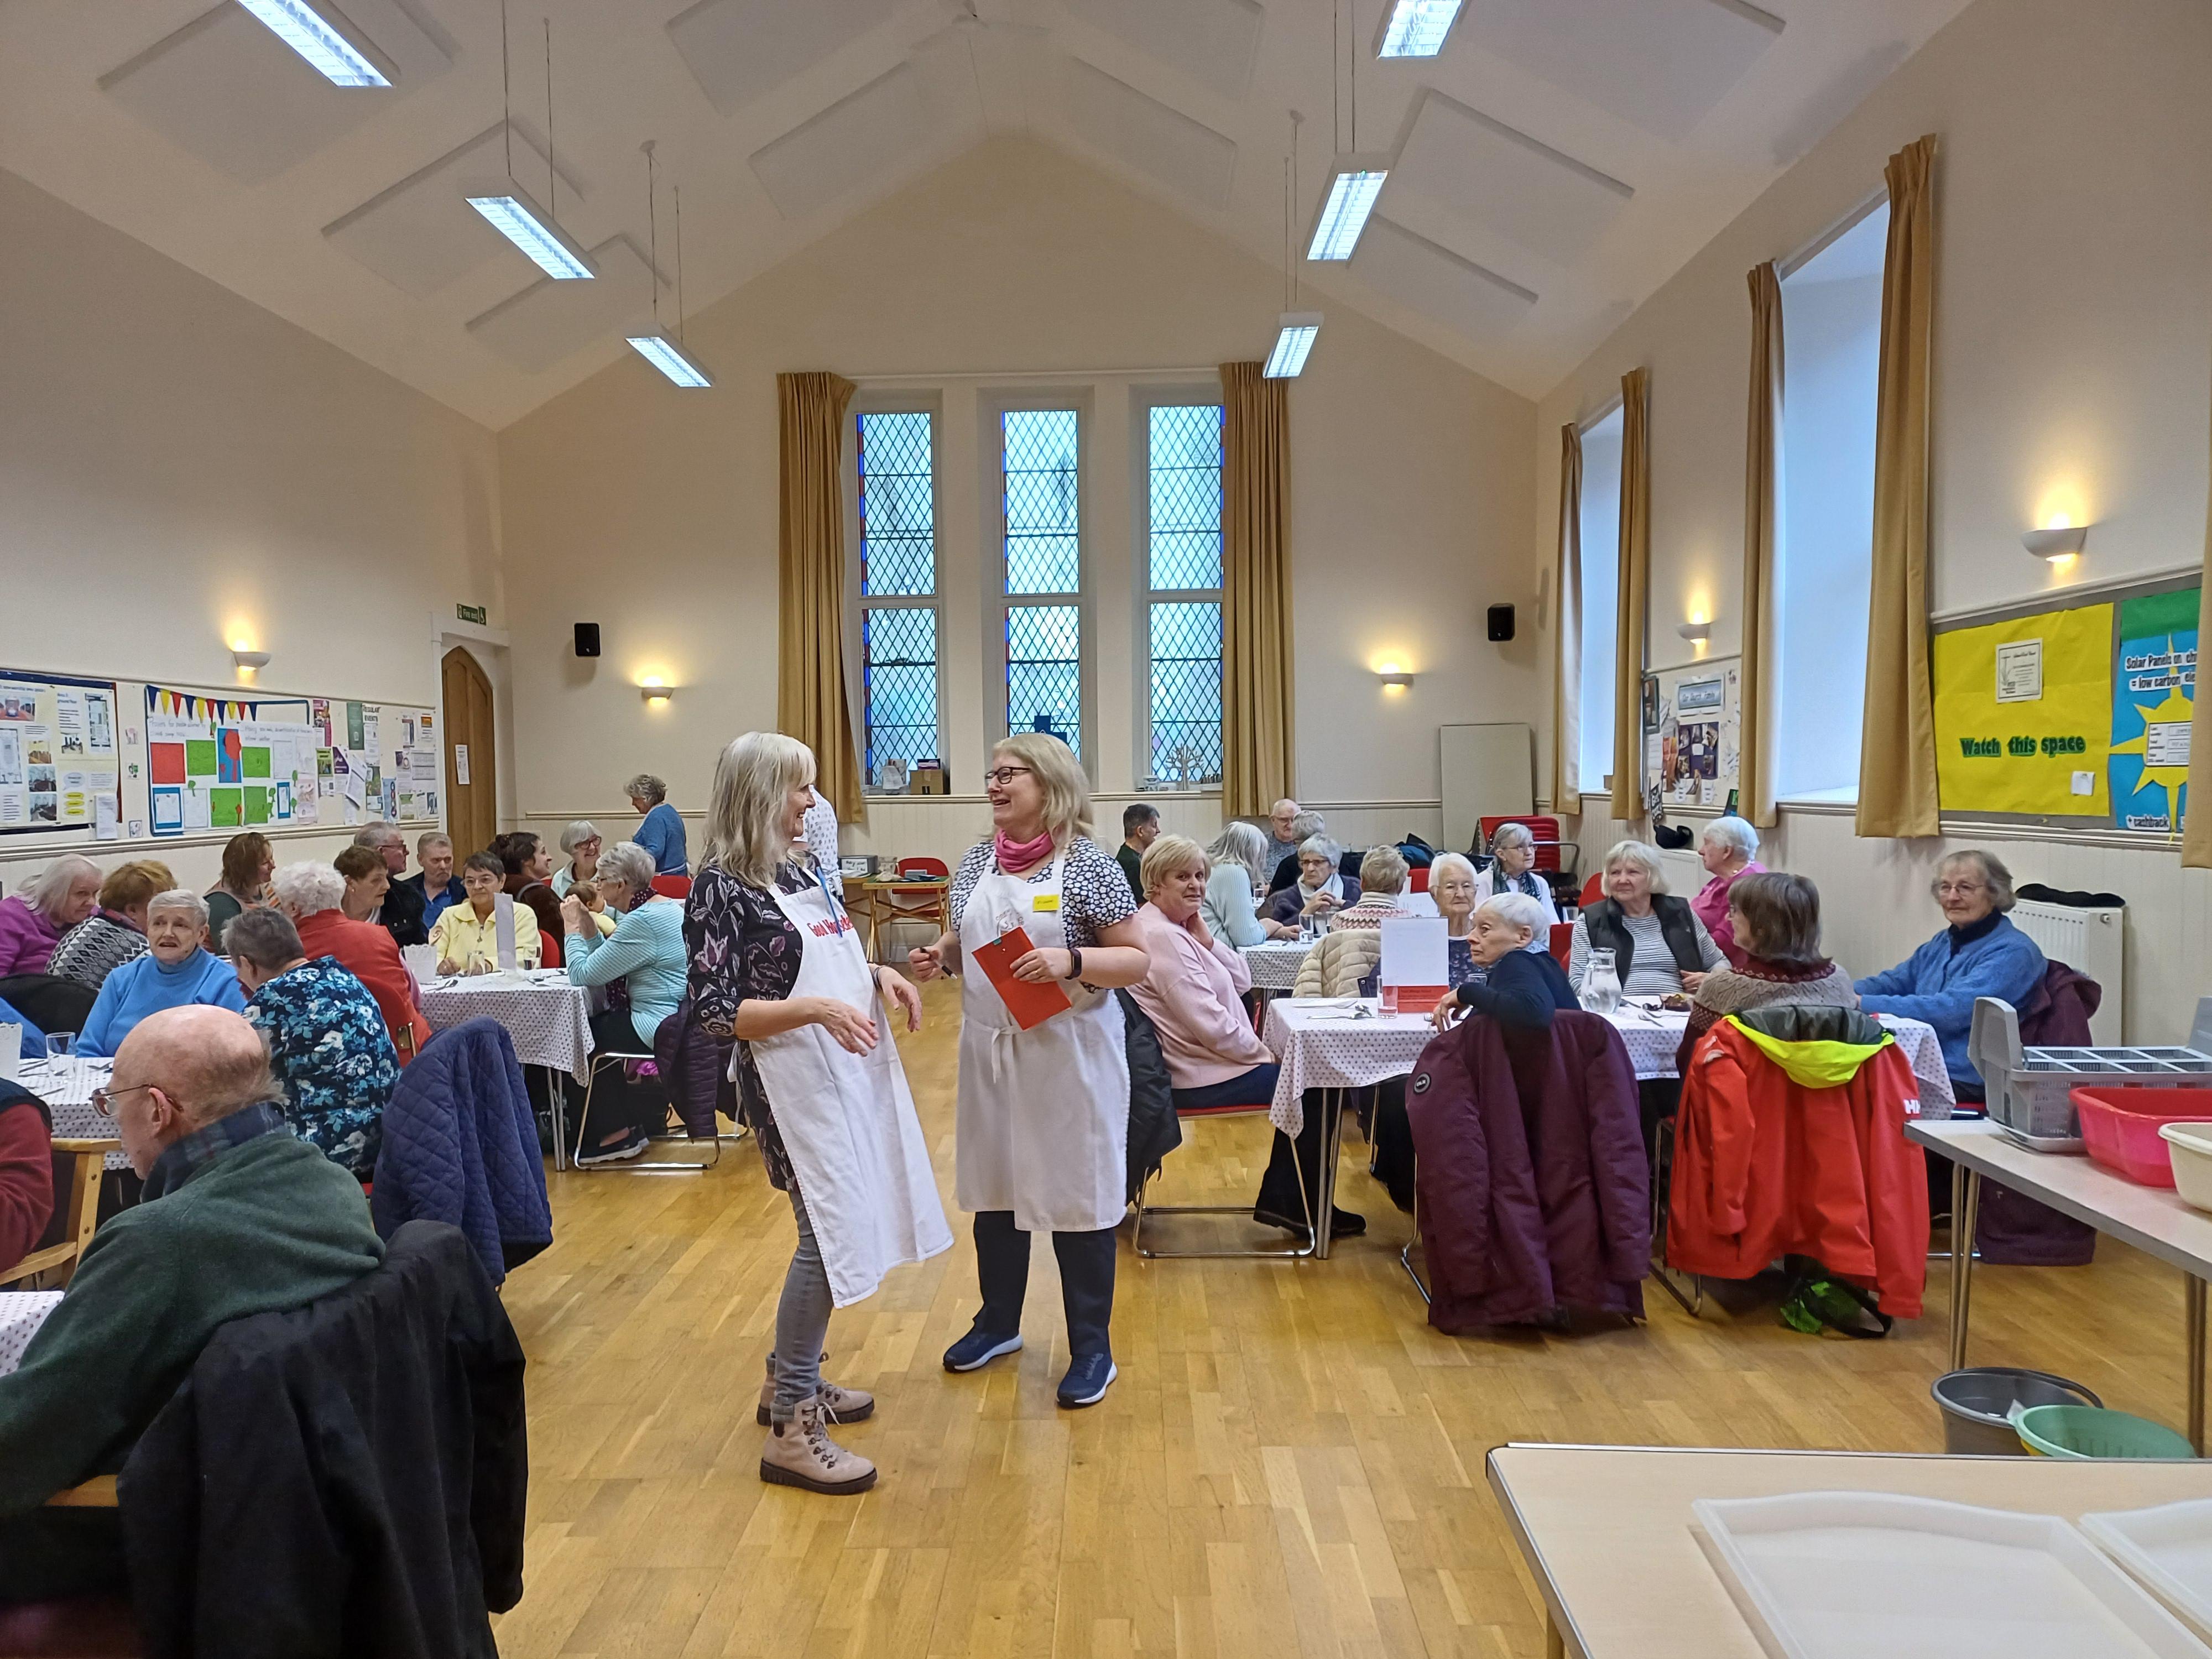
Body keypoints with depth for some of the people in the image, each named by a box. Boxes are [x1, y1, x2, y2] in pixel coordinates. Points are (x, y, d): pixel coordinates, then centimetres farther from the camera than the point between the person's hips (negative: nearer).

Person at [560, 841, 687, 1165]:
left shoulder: (641, 922, -20)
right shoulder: (669, 907, 12)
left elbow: (583, 974, -16)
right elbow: (606, 963, 16)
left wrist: (573, 928, -3)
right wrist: (589, 927, 6)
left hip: (660, 1029, -10)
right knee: (597, 1023, 21)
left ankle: (614, 1132, 13)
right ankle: (645, 1117, 25)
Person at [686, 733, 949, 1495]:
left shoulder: (800, 870, 10)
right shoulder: (720, 887, -13)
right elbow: (716, 1011, -16)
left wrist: (877, 975, 2)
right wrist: (818, 1010, -27)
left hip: (850, 1068, 8)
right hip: (794, 1081, -8)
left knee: (843, 1228, 15)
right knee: (833, 1236, -7)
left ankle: (791, 1379, 33)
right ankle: (790, 1430, 6)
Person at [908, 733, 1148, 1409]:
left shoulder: (1088, 864, -12)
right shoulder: (979, 860, 4)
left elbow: (1137, 960, -11)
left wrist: (1069, 961, -27)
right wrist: (939, 956, -5)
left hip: (1069, 1053, -5)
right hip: (990, 1049, 6)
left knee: (1078, 1194, 5)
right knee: (993, 1185, 17)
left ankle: (1092, 1348, 23)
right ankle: (999, 1321, 38)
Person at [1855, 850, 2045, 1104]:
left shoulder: (2013, 952, -10)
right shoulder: (1944, 942, 17)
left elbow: (1953, 1010, -22)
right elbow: (1893, 982, 17)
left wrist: (1865, 1004, -28)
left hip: (1966, 1081, -7)